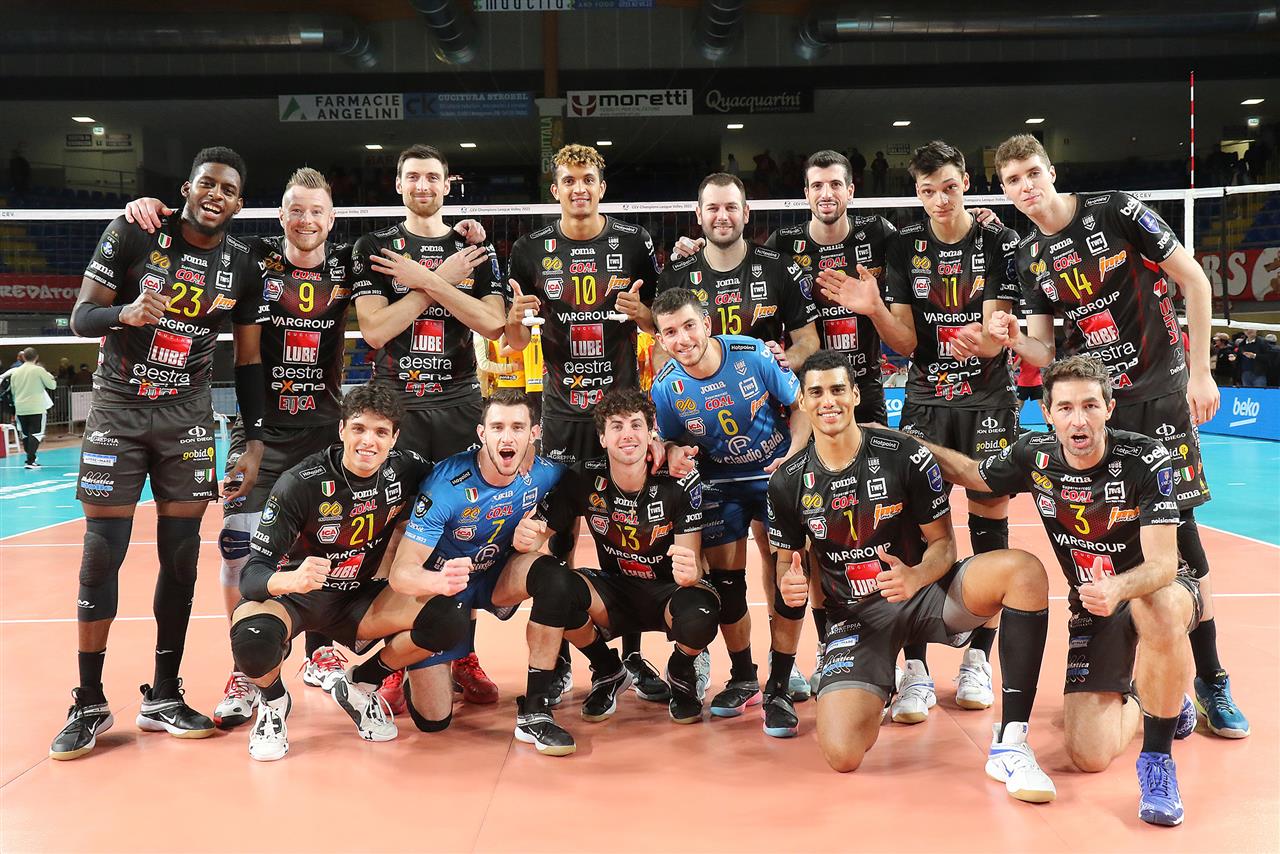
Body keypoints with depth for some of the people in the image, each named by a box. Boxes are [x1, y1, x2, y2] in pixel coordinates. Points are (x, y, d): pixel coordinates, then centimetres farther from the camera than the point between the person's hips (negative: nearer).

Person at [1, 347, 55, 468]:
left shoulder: (15, 372, 6)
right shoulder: (39, 370, -8)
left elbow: (13, 390, 14)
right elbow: (52, 385, -2)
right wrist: (49, 376, 15)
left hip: (20, 408, 5)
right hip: (36, 408, -4)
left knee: (25, 434, 15)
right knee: (36, 434, -3)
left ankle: (30, 458, 22)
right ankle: (30, 461, -12)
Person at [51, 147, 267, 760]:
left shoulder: (243, 266, 0)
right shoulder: (134, 233, -7)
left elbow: (248, 360, 6)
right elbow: (81, 317, -6)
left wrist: (255, 442, 1)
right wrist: (127, 313, -28)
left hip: (187, 414, 3)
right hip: (117, 408, -2)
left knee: (181, 555, 2)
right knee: (102, 553, -3)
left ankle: (163, 698, 15)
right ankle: (89, 704, 10)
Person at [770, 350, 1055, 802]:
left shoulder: (905, 455, -11)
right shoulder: (788, 481, -4)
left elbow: (943, 543, -4)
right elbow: (788, 558, 10)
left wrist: (917, 577, -27)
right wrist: (788, 585, -16)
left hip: (922, 590, 0)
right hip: (855, 614, 1)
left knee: (1024, 569, -31)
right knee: (842, 754, -23)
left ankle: (1010, 744, -27)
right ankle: (875, 692, 18)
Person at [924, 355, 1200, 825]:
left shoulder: (1146, 459, -23)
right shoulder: (1034, 455, -12)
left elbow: (1162, 563, -28)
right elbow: (974, 473, 9)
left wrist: (1118, 588, -49)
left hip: (1158, 588, -3)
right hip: (1092, 605, 3)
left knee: (1161, 611, -44)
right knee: (1089, 755, -14)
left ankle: (1157, 758, -22)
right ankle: (1134, 703, 24)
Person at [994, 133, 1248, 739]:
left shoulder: (1115, 213, -8)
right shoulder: (1029, 257, 5)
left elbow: (1194, 280, -5)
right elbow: (1045, 350, 8)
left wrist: (1200, 372, -9)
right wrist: (1013, 339, -15)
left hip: (1159, 392, -4)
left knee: (1177, 525, -4)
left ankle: (1210, 678, 11)